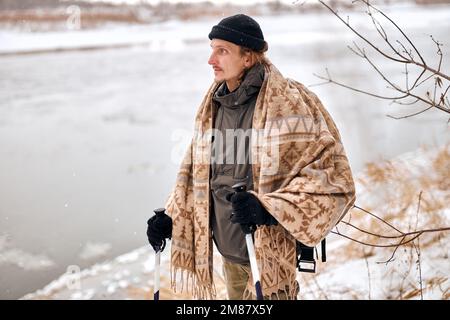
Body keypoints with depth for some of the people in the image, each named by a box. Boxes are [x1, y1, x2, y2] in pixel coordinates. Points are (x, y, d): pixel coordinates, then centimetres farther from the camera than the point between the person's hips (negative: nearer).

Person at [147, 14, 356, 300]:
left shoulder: (290, 102, -16)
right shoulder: (212, 106, 5)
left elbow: (331, 178, -17)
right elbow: (196, 171, 18)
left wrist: (268, 208, -27)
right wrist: (170, 217, 10)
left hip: (269, 254, -6)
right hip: (229, 252, 6)